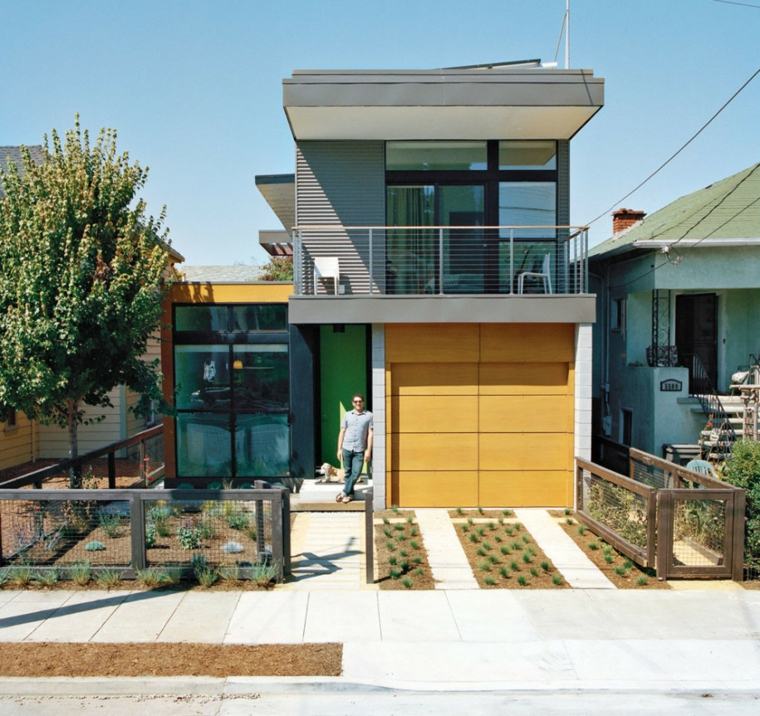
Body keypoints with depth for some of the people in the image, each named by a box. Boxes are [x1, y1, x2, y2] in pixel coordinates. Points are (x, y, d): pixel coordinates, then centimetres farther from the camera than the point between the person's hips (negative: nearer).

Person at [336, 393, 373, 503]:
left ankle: (344, 493, 6)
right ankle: (350, 494, 19)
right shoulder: (348, 415, 9)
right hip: (346, 448, 2)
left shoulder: (369, 415, 2)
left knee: (356, 473, -7)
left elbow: (370, 433, 0)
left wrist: (368, 450, -6)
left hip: (359, 450, -2)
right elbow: (342, 432, 10)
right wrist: (339, 449, 5)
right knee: (347, 473, 7)